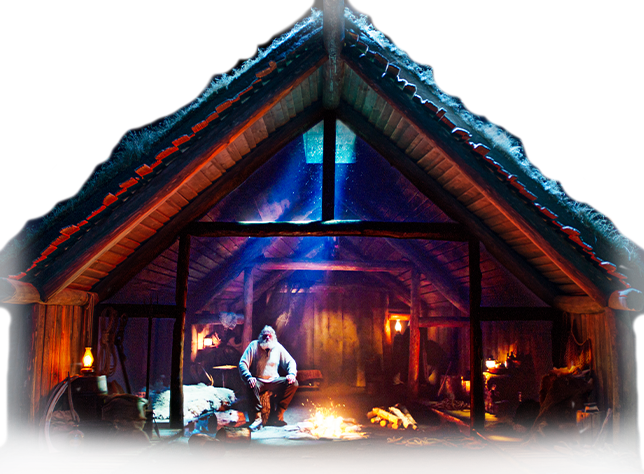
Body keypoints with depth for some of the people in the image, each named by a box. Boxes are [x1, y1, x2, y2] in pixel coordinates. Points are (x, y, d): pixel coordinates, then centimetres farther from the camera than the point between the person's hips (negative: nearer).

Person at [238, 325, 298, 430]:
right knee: (252, 386, -38)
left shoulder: (278, 347, 9)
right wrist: (249, 377, -25)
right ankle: (257, 419, -28)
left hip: (274, 381, 4)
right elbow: (242, 363, -6)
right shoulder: (254, 345, 0)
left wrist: (292, 374, -9)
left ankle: (277, 416, -16)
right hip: (258, 380, -4)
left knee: (293, 383, -18)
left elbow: (290, 362, 13)